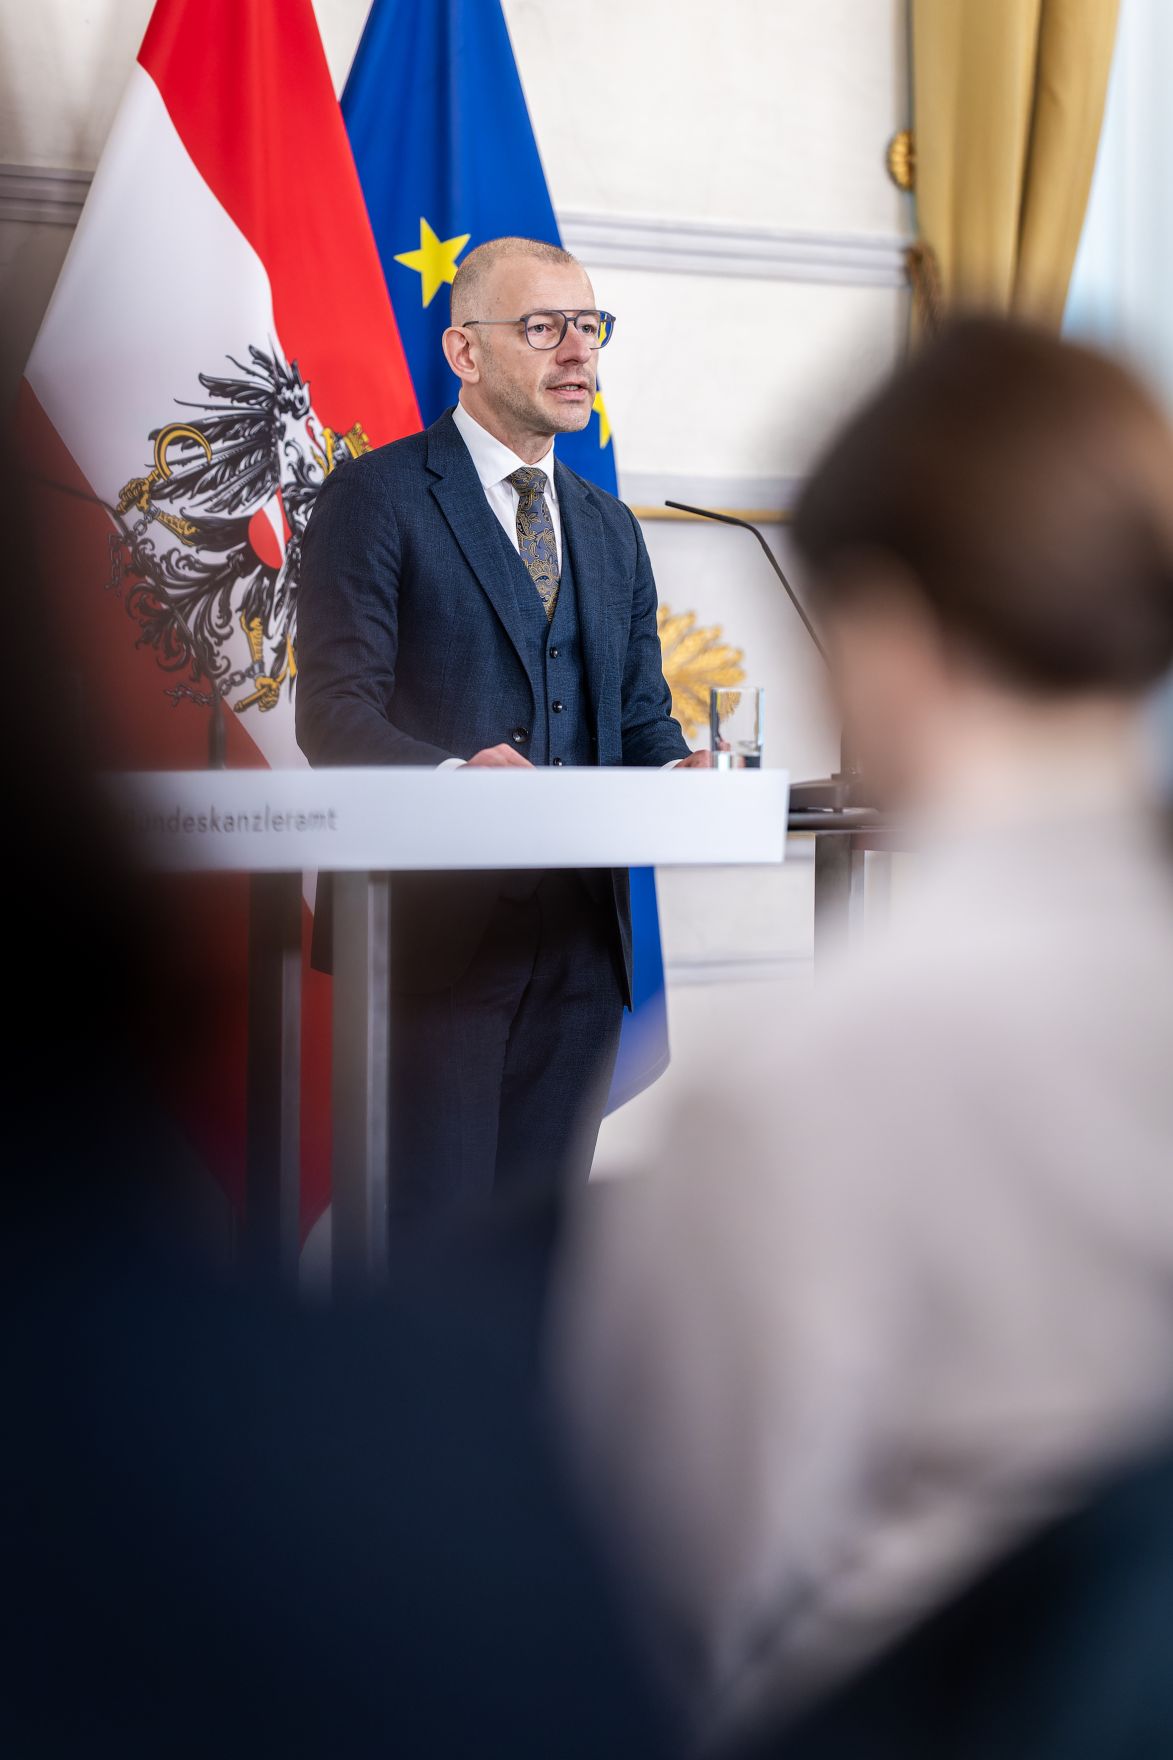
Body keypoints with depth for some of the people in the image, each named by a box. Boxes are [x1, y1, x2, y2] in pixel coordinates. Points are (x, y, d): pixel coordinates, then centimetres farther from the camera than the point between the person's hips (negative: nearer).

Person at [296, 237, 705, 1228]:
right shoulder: (376, 498, -1)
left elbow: (641, 718, 19)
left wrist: (675, 775, -6)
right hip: (433, 929, -6)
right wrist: (451, 775, -29)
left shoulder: (613, 532, 21)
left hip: (581, 939, 6)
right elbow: (335, 710, -9)